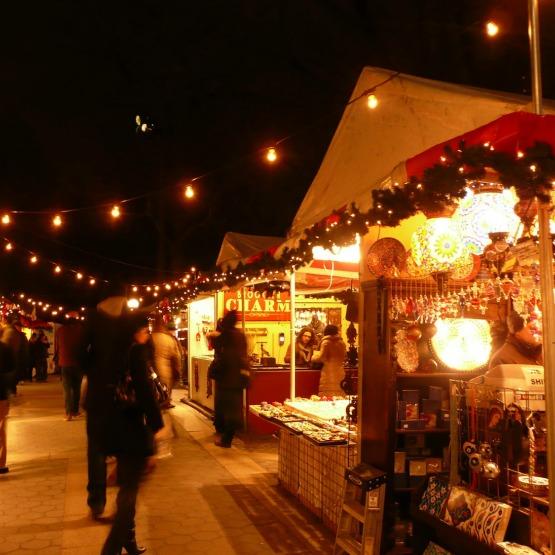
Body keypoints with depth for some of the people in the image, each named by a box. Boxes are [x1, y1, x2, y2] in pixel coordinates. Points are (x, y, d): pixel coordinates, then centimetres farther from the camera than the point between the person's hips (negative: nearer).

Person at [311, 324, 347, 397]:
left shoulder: (326, 342, -7)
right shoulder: (341, 342, 10)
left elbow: (321, 357, -10)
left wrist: (315, 354, 9)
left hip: (329, 371, -6)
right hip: (340, 371, 6)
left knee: (326, 396, -3)